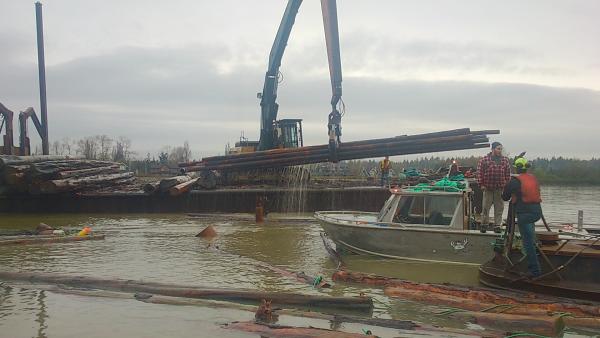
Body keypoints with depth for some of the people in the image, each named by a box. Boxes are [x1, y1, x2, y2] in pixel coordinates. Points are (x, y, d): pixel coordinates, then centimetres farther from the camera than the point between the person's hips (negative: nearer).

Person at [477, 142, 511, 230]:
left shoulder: (505, 160, 9)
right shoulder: (484, 160, -2)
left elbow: (508, 174, 12)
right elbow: (479, 172, -2)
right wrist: (481, 184, -7)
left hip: (500, 189, 3)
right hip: (488, 188, -3)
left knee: (499, 208, 6)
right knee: (485, 207, 2)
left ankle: (497, 224, 15)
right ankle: (484, 224, 12)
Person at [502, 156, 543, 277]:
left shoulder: (514, 181, -5)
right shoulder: (533, 178, 11)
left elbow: (505, 197, 4)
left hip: (524, 213, -6)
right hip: (537, 212, 6)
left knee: (528, 242, -2)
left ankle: (535, 270, -1)